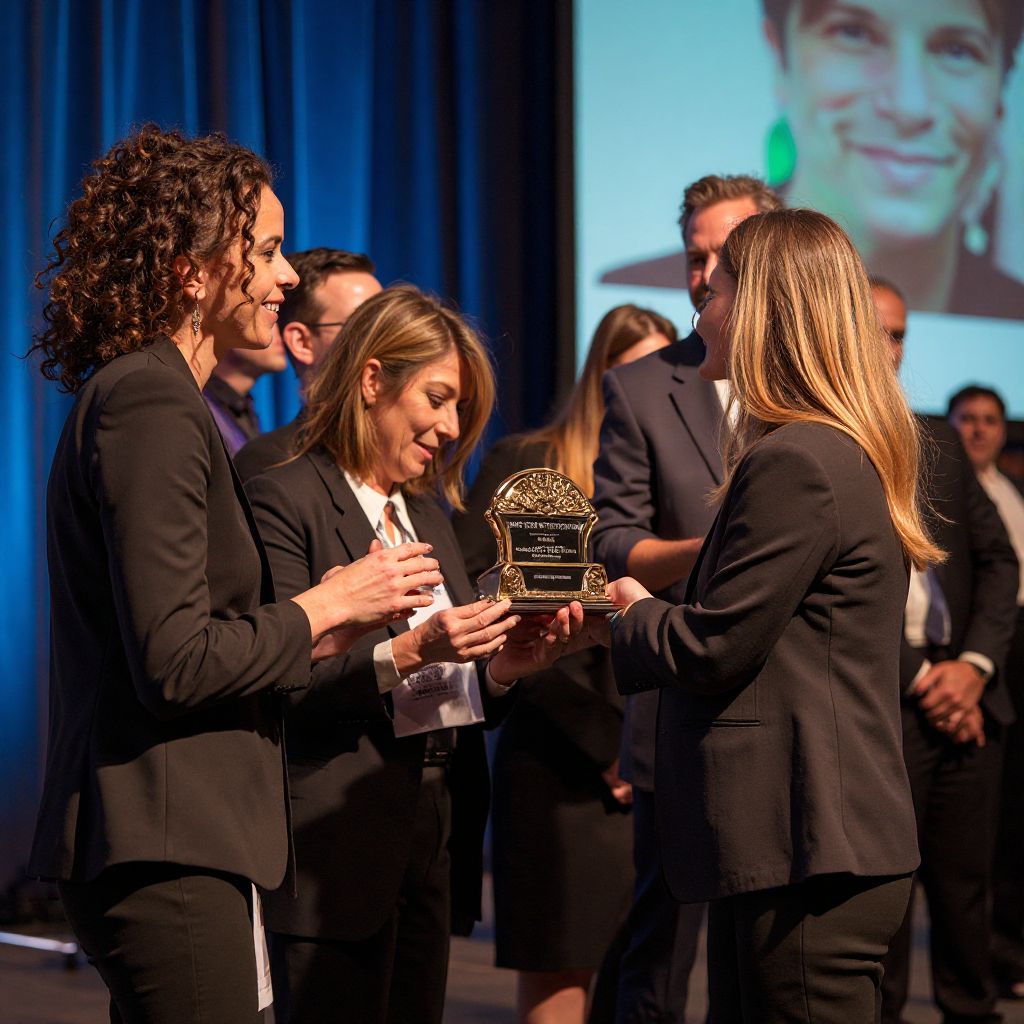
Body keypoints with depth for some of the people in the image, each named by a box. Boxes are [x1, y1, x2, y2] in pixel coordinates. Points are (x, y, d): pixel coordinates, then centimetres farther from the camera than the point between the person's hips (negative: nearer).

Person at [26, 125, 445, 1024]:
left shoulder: (136, 394, 17)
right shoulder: (151, 404, -14)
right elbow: (174, 662, -20)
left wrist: (310, 639, 14)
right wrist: (324, 607, -7)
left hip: (164, 843, 10)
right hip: (165, 850, -10)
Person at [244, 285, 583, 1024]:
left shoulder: (430, 510, 19)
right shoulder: (284, 501, -7)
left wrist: (502, 668, -2)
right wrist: (404, 653, -24)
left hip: (437, 840, 8)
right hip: (340, 844, -8)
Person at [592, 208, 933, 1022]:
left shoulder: (795, 465, -18)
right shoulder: (844, 453, 15)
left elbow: (710, 650, -16)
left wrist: (626, 618, 2)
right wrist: (645, 614, 9)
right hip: (813, 842, 10)